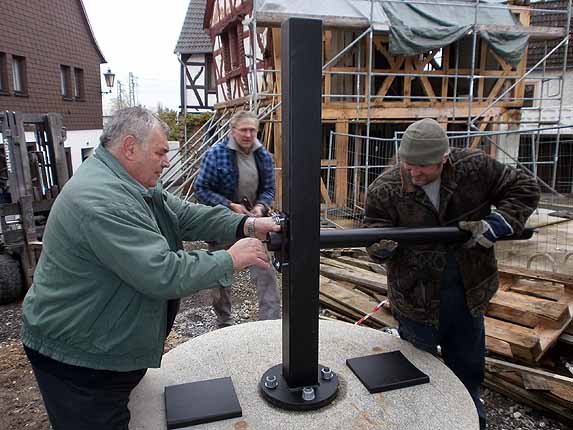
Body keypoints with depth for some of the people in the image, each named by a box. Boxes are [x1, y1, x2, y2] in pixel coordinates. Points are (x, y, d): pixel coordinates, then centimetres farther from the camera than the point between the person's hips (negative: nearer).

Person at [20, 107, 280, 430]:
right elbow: (164, 274, -34)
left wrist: (246, 225, -12)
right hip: (78, 359, -9)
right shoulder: (101, 200, -30)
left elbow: (185, 215, 1)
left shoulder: (133, 184, 3)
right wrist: (231, 259, -23)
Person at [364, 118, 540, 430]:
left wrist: (497, 224, -18)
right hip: (416, 297, -3)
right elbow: (374, 235, -13)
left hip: (469, 293, 3)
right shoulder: (384, 190, -17)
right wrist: (380, 245, -38)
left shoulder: (475, 168, -12)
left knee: (468, 369, 25)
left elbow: (524, 188, -3)